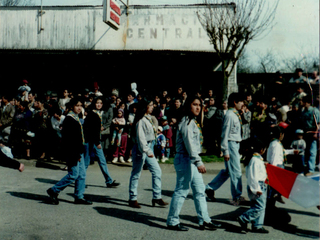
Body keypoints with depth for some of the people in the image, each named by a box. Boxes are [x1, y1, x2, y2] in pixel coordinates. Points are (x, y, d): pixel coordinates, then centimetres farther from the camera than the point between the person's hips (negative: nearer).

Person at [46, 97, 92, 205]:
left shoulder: (76, 118, 14)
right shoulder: (69, 119, -15)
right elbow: (69, 139, -20)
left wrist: (79, 153, 17)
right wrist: (76, 154, -21)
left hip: (78, 151, 10)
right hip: (72, 152, -10)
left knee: (82, 174, 10)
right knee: (74, 174, -6)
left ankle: (79, 197, 18)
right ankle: (54, 191, 8)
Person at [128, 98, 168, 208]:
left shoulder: (149, 118, 13)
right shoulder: (141, 120, -16)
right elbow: (140, 137, -21)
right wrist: (147, 151, -26)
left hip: (149, 148, 9)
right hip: (140, 149, -9)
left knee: (157, 171, 5)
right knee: (136, 174, 1)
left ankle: (157, 197, 10)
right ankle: (132, 199, 12)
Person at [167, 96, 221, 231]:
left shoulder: (194, 122, 16)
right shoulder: (187, 122, -15)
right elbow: (189, 144, -22)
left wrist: (197, 161, 17)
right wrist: (198, 162, -26)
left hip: (192, 160, 10)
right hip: (185, 159, -10)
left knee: (200, 190, 13)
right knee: (182, 191, -3)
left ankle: (204, 220, 21)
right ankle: (172, 222, 8)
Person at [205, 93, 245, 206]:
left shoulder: (236, 115, 15)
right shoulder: (229, 115, -14)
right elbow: (225, 134, -16)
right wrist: (226, 151, -18)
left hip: (236, 144, 10)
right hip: (231, 144, -10)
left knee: (228, 171, 15)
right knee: (236, 172, -3)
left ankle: (210, 188, 25)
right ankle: (237, 197, 8)